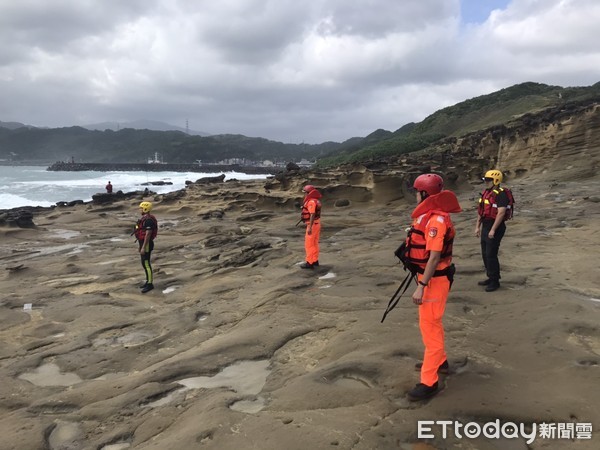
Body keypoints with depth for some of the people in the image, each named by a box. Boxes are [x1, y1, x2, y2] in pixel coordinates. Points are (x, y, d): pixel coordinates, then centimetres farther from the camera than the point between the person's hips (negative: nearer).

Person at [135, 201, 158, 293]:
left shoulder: (149, 220, -22)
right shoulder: (144, 219, 13)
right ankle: (149, 281, 24)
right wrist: (141, 245, 24)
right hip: (143, 244, 11)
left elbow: (148, 234, -25)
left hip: (147, 245, -10)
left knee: (146, 264, -7)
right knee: (145, 263, 15)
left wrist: (143, 248, -25)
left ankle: (150, 284, -1)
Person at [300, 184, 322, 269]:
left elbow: (312, 215, -25)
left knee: (309, 244, -4)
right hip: (316, 224, 10)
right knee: (314, 244, 14)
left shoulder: (311, 202, -20)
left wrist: (310, 227, -27)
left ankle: (309, 263, 0)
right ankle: (315, 261, 19)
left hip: (312, 225, -10)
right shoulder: (315, 201, 11)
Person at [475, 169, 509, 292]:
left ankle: (495, 281, 5)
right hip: (485, 226, 9)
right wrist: (478, 226, 16)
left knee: (491, 255, -6)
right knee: (485, 254, 14)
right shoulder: (485, 192, 12)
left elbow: (501, 213, -22)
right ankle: (491, 277, 27)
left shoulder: (501, 194, -15)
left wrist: (493, 230, -24)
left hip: (495, 227, -9)